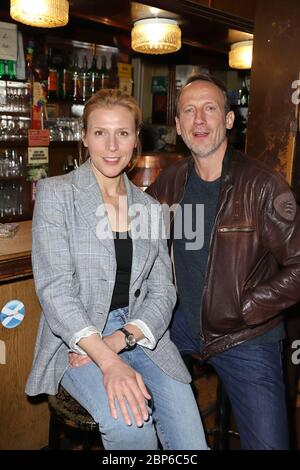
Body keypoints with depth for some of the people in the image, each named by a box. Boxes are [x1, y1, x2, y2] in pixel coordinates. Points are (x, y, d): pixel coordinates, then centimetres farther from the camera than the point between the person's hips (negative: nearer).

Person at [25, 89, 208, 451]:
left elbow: (162, 288, 5)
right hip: (76, 338, -3)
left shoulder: (148, 206, 10)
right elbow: (54, 286, -12)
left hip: (140, 335, 3)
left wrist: (122, 337, -14)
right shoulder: (56, 193, -3)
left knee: (191, 440, -15)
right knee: (129, 425, -28)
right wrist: (108, 361, -24)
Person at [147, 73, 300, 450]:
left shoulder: (261, 185, -16)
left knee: (268, 442, -6)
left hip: (246, 338, -4)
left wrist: (243, 312, -16)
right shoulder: (173, 180, 0)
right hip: (185, 323, 5)